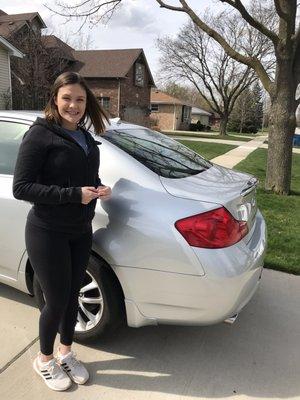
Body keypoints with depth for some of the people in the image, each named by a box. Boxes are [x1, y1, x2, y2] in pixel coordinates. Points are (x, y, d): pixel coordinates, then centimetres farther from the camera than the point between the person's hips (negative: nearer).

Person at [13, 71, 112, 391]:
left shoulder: (87, 139, 10)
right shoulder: (40, 134, -12)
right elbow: (21, 187, -16)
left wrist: (99, 189, -3)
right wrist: (73, 194, -22)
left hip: (81, 232, 6)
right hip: (47, 234, -6)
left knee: (72, 296, 17)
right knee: (57, 301, 6)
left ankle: (66, 352, 42)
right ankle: (44, 360, 35)